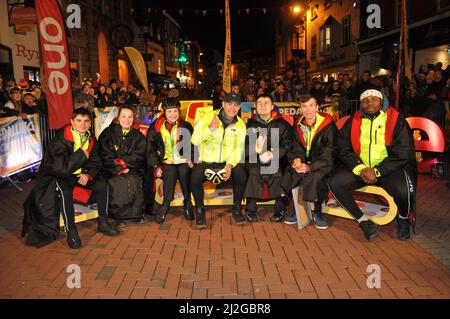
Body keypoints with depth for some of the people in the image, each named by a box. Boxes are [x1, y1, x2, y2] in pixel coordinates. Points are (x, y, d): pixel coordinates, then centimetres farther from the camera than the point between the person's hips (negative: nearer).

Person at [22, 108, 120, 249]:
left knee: (103, 185, -13)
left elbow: (96, 163, 6)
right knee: (65, 191, -35)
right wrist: (82, 154, -25)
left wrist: (88, 175, -15)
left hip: (81, 174, 6)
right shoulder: (60, 140, -18)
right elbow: (62, 167, -26)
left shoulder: (91, 140, 1)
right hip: (58, 175, -5)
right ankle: (71, 231, -22)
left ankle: (102, 223, 2)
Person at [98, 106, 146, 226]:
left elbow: (138, 156, 1)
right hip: (113, 171, -2)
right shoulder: (108, 133, 5)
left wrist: (123, 161, -13)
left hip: (133, 170, 2)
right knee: (118, 185, -24)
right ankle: (119, 217, -9)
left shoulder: (138, 136, 12)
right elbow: (106, 157, -3)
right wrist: (119, 168, -13)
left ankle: (134, 215, -6)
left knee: (133, 181, -22)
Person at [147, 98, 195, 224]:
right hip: (166, 162, -1)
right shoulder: (155, 127, 9)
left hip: (183, 161, 1)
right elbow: (151, 150, 8)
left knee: (184, 171, -29)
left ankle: (187, 203, -12)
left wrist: (191, 160, -4)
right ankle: (166, 204, -18)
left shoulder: (186, 126, 12)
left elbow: (193, 147, 13)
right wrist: (156, 166, -4)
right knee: (170, 172, -31)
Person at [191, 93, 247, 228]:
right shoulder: (208, 118, -6)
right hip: (206, 161, -2)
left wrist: (230, 164, -20)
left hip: (229, 162, 2)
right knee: (195, 177, -30)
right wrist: (210, 128, -31)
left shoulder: (240, 124, 4)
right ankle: (199, 211, -6)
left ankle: (236, 210, -2)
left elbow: (238, 148, -3)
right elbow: (195, 141, -16)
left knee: (241, 174, -25)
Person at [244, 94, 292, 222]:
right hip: (255, 159, 1)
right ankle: (251, 210, -16)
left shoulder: (281, 124, 9)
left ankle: (280, 209, -13)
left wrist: (272, 154, -19)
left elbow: (287, 145, -3)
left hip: (276, 159, -1)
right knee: (253, 172, -28)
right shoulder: (251, 124, 12)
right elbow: (244, 146, 0)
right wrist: (257, 147, -22)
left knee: (277, 173, -28)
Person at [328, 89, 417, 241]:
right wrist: (360, 169, -14)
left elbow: (402, 153, -9)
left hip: (389, 167, -3)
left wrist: (376, 171, -17)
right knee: (334, 183, -20)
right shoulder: (353, 122, 5)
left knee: (403, 190, -33)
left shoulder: (397, 120, -4)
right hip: (360, 167, 3)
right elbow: (344, 150, 2)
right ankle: (364, 222, -7)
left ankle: (403, 219, 5)